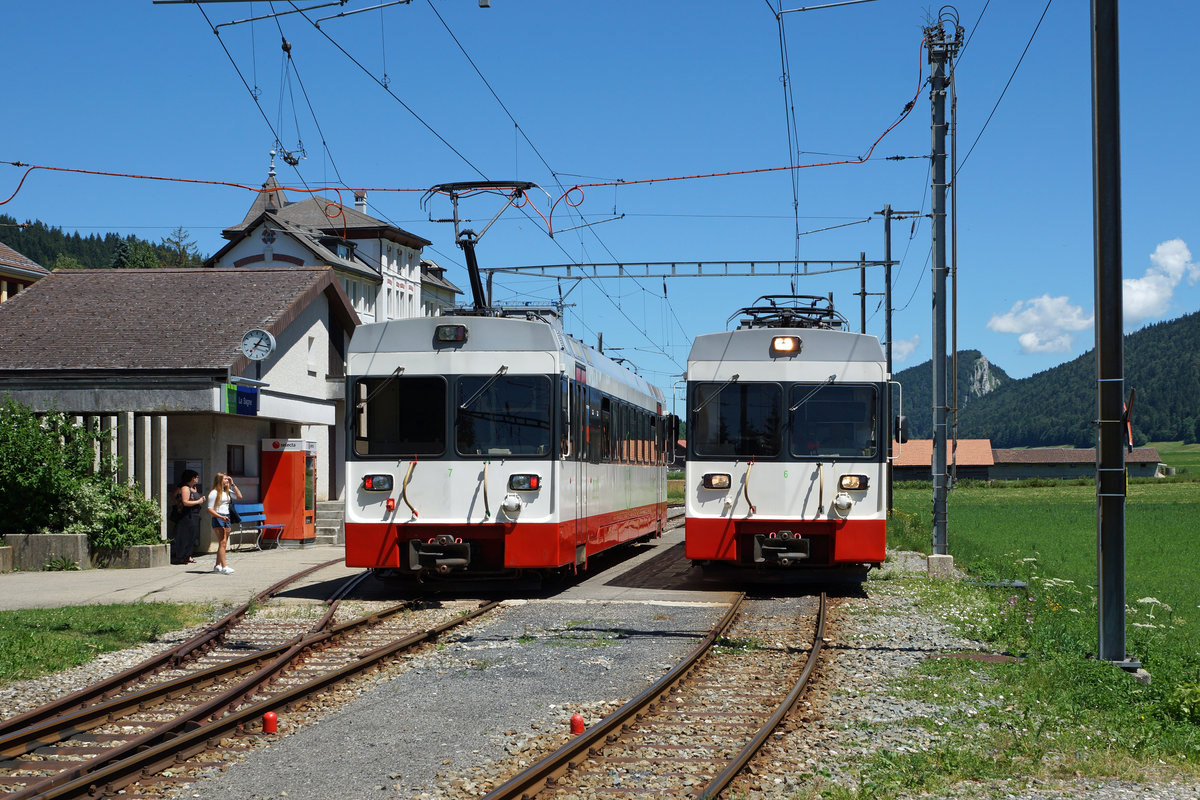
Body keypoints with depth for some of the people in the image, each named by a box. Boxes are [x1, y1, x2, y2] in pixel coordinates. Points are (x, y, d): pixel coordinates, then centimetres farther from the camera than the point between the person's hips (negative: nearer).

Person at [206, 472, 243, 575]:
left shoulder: (227, 492, 14)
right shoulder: (214, 493, -7)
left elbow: (239, 496, 11)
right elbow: (210, 509, -10)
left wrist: (233, 484, 7)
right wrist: (221, 517, -22)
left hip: (226, 518, 8)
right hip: (218, 519, -8)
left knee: (223, 544, 10)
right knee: (222, 543, -15)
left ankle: (217, 566, 19)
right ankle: (224, 567, -21)